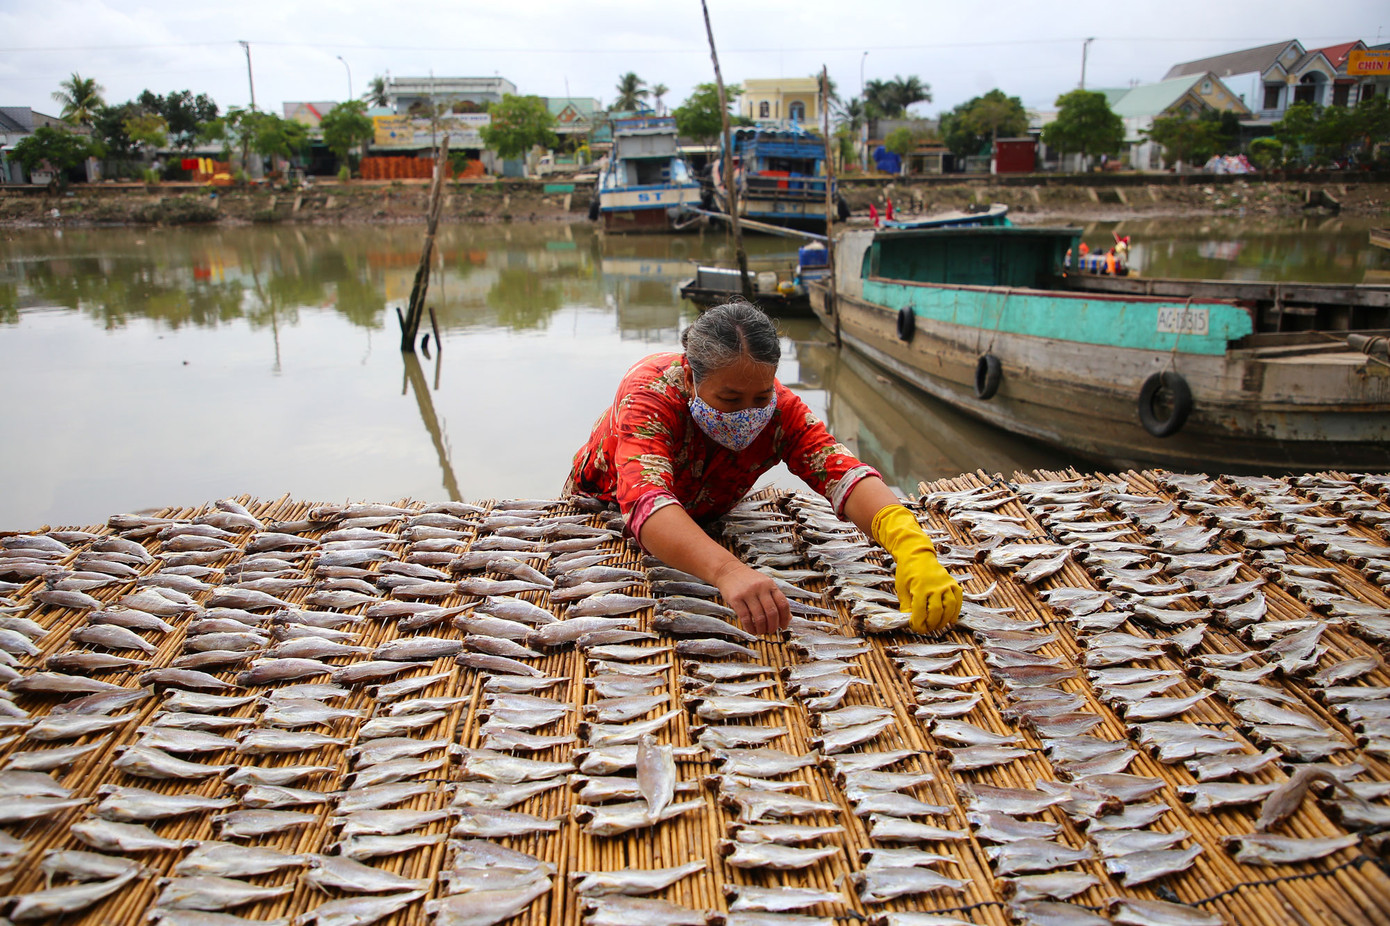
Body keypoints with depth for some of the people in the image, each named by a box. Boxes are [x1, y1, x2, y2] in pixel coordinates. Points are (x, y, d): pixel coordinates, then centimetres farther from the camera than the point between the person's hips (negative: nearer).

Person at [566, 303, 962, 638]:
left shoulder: (780, 409, -26)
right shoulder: (650, 394, -38)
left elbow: (843, 472, -40)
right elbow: (645, 502, -54)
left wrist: (911, 546, -59)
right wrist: (727, 571, -72)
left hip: (706, 525, 1)